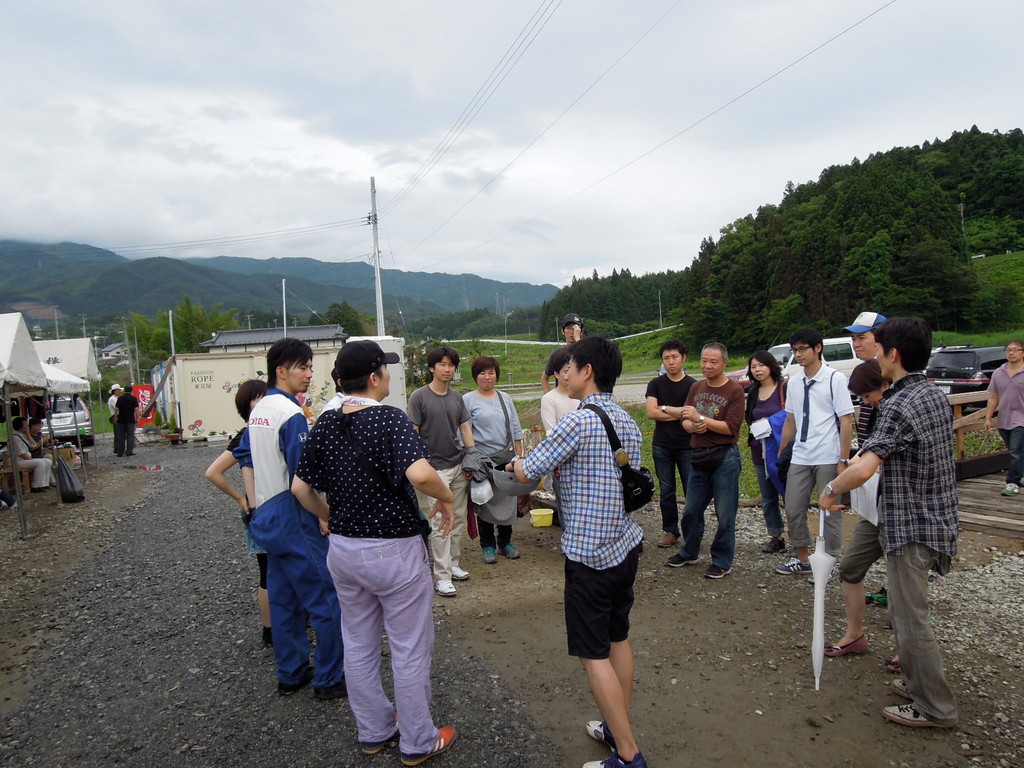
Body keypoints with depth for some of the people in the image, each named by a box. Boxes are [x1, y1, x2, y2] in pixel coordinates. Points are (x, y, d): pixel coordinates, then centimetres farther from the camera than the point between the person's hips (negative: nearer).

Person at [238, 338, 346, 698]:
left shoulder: (258, 411, 9)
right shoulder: (292, 415, -19)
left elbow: (244, 455, 21)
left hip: (268, 515, 9)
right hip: (295, 520, -9)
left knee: (283, 599, 17)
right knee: (326, 599, 1)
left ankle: (290, 673, 29)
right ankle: (329, 679, 11)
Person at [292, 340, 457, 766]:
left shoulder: (325, 424, 0)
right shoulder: (389, 418, -19)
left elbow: (300, 487, 6)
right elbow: (420, 474, -35)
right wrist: (446, 498, -16)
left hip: (342, 549, 7)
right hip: (393, 550, -6)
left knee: (358, 645, 20)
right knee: (410, 650, 11)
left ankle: (373, 731, 37)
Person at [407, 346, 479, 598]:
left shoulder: (457, 397, 10)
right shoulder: (419, 397, -7)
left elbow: (465, 428, 13)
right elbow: (413, 434, -7)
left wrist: (472, 454, 1)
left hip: (458, 466, 6)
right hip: (435, 468, -6)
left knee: (459, 519, 13)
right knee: (439, 522, -4)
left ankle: (453, 564, 27)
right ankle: (442, 575, 3)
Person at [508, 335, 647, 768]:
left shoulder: (578, 423, -21)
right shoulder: (628, 423, 5)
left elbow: (527, 473, -13)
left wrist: (517, 463, 11)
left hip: (590, 556, -8)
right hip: (626, 546, 9)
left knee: (594, 655, 3)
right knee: (618, 639, 20)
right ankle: (618, 728, 35)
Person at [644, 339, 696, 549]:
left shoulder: (692, 385, -2)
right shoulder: (655, 384, 3)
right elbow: (651, 413, -9)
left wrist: (664, 408, -8)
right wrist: (679, 413, -11)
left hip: (687, 447, -2)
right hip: (662, 447, 2)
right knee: (666, 492, 9)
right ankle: (670, 531, 20)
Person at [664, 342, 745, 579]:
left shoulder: (734, 390, -7)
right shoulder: (696, 388, 11)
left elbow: (731, 427, -15)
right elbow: (685, 421, 11)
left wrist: (701, 418, -21)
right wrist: (692, 426, -12)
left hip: (725, 457, -5)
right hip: (698, 456, 6)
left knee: (725, 514, 4)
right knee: (691, 511, 14)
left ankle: (722, 562, 19)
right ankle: (688, 552, 32)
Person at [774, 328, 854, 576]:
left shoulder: (835, 379, -8)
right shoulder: (794, 381, 8)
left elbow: (846, 421, -8)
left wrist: (843, 460, -11)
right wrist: (780, 453, 15)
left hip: (827, 459, -5)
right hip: (799, 458, 5)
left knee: (830, 512, 7)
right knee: (793, 510, 10)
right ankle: (802, 559, 27)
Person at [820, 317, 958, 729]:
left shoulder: (899, 407, -24)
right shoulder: (937, 396, 6)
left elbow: (863, 469, -36)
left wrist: (831, 489, -17)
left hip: (910, 526, -9)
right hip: (937, 518, 9)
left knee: (911, 618, 4)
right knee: (905, 612, 22)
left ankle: (935, 708, 18)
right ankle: (918, 683, 36)